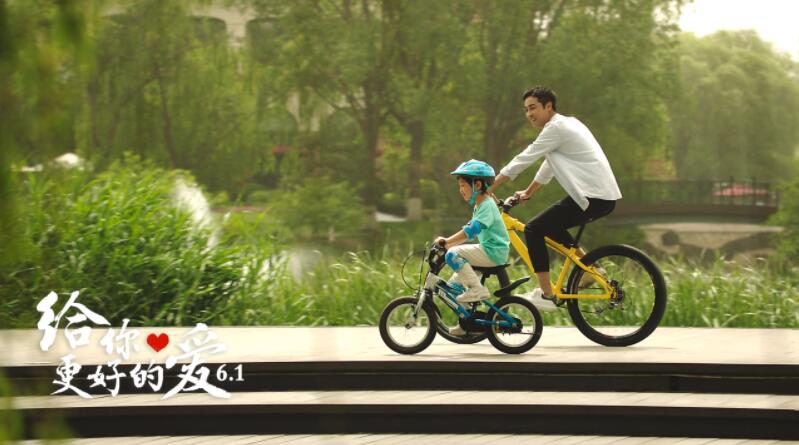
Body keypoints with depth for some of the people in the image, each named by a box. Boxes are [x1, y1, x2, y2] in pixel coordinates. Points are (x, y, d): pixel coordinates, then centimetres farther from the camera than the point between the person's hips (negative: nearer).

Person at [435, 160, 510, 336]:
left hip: (493, 252, -10)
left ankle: (477, 289, -21)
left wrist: (446, 242, -28)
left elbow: (471, 230, -26)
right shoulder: (480, 205, 19)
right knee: (455, 282, 15)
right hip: (490, 251, 10)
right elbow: (469, 231, 22)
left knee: (453, 255, -22)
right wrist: (447, 241, 12)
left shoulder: (486, 205, -14)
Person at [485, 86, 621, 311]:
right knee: (550, 225, 26)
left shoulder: (557, 128, -11)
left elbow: (523, 160, -10)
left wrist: (488, 188, -4)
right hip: (604, 196, 10)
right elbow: (549, 166, 31)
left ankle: (546, 295, -7)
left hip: (594, 197, -10)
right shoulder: (567, 124, 20)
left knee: (534, 230, -7)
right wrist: (528, 192, 36)